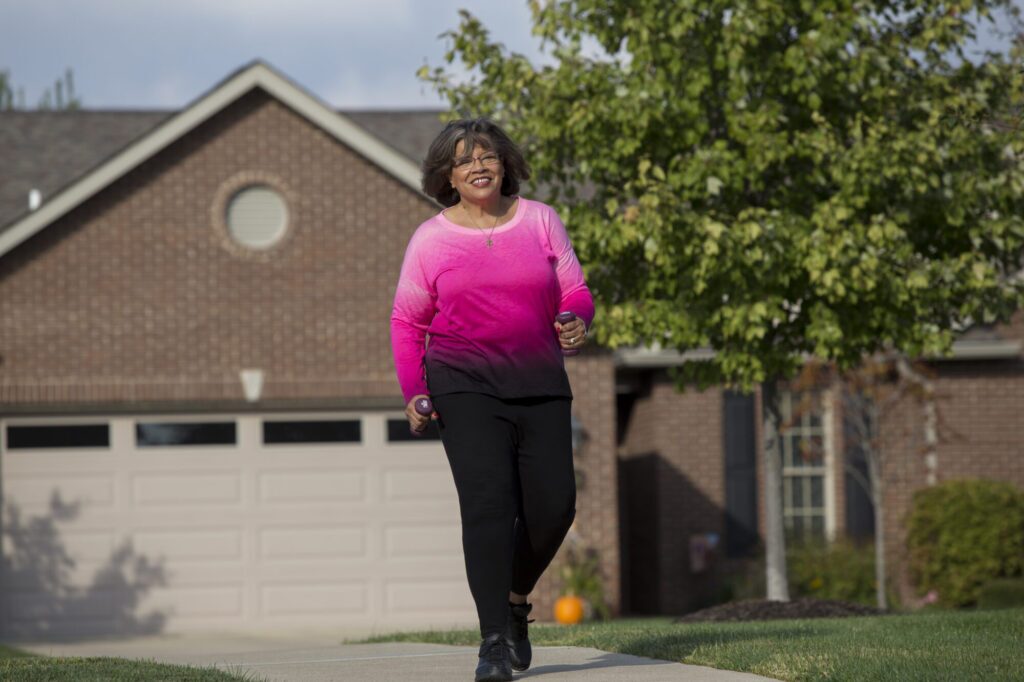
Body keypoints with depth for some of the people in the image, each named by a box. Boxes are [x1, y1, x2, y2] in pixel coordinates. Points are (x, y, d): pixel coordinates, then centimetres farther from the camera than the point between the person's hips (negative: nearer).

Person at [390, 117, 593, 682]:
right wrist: (413, 392, -3)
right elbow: (407, 322, 8)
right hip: (465, 386, -2)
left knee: (553, 503, -6)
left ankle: (515, 600, 24)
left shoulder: (540, 221, 7)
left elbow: (574, 292, 9)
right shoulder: (431, 239, 3)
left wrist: (577, 321, -15)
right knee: (488, 499, -18)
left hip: (539, 384, 3)